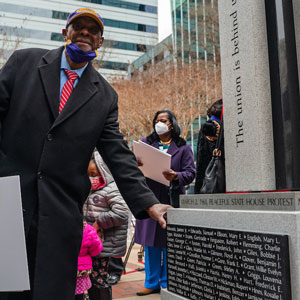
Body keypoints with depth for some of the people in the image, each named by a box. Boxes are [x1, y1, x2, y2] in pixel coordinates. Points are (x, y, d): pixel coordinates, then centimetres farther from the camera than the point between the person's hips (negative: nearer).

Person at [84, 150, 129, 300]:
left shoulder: (111, 190, -14)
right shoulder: (92, 190, 15)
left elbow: (121, 213, -24)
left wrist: (99, 223, -19)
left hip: (104, 245, -9)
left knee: (99, 278, -4)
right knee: (90, 277, 16)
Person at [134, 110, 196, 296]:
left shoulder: (183, 147, 7)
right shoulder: (145, 143, 14)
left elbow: (190, 173, 1)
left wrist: (176, 176, -20)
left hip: (171, 199, -2)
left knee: (169, 243, 3)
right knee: (150, 242, 6)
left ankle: (167, 283, 16)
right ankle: (152, 283, 17)